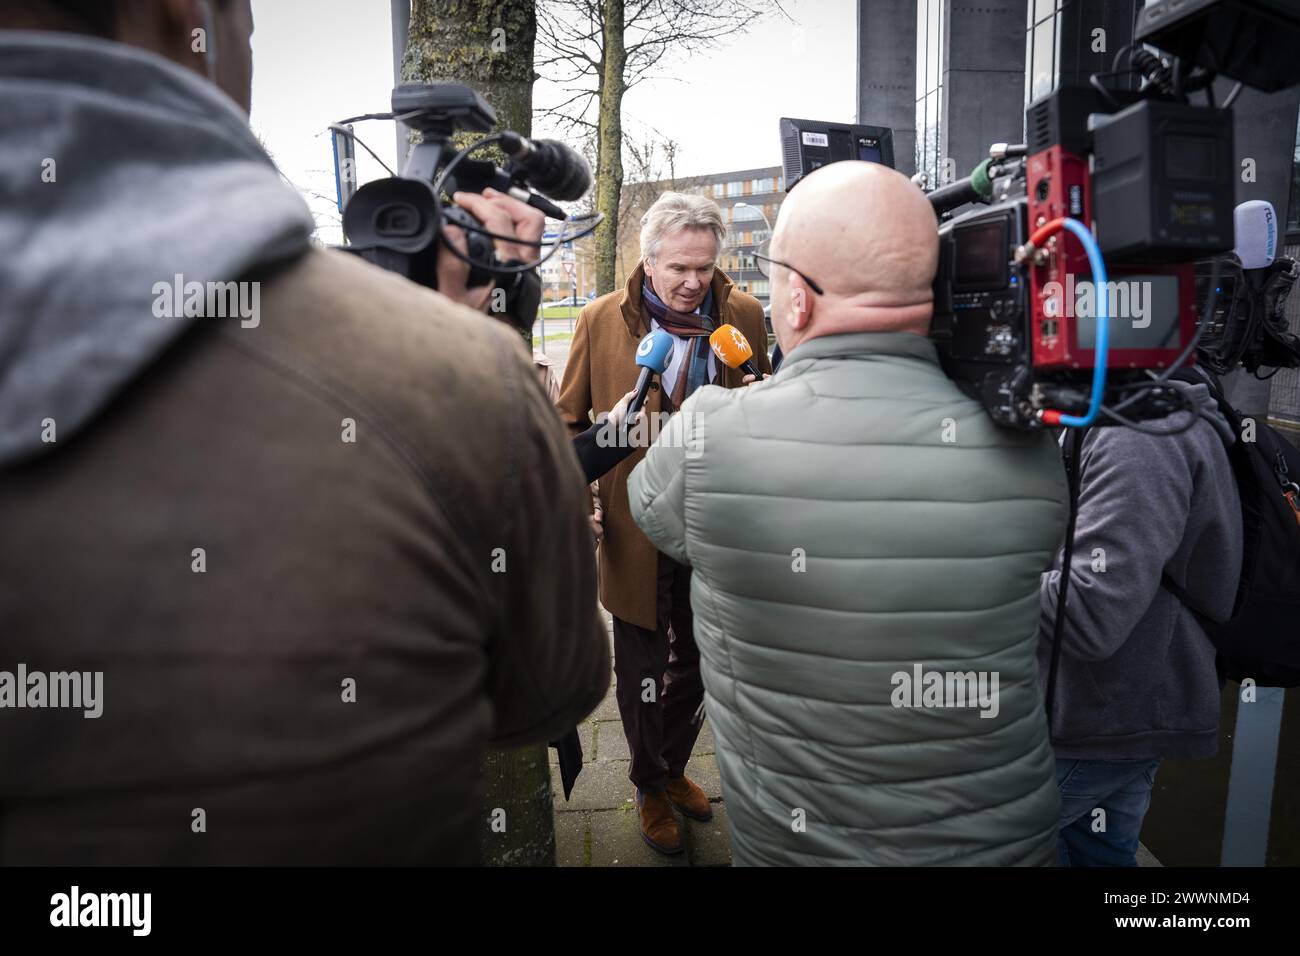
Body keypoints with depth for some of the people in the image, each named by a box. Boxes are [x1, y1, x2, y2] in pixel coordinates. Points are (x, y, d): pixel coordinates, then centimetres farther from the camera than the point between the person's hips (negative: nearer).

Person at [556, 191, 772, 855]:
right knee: (641, 674, 14)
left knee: (696, 665, 20)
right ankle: (650, 789, 39)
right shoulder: (601, 321, -6)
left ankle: (672, 768, 47)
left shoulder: (743, 315, -2)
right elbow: (569, 421, 1)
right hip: (637, 533, -2)